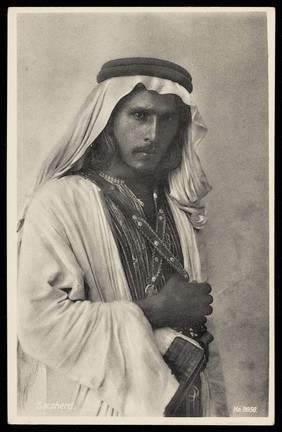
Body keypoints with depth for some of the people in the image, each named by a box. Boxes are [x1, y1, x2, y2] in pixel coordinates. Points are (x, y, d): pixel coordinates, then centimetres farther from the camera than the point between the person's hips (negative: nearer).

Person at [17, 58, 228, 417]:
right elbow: (41, 323, -24)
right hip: (95, 407, -5)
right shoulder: (59, 202, -15)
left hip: (177, 401, 6)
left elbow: (195, 324, 7)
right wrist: (152, 313, -18)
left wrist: (214, 409, 2)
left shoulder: (178, 209, 4)